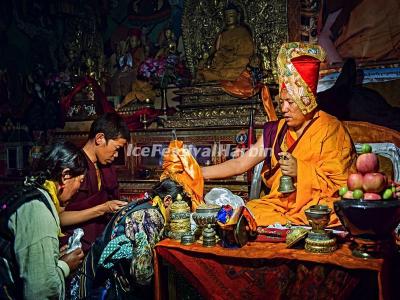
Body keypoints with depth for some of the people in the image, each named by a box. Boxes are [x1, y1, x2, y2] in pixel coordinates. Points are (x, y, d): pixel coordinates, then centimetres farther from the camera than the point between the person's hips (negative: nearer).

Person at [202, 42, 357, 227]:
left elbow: (339, 181, -9)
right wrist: (198, 172, -1)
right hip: (282, 203, 5)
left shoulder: (330, 130, -3)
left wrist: (300, 170, -20)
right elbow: (239, 164, 7)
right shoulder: (277, 131, 10)